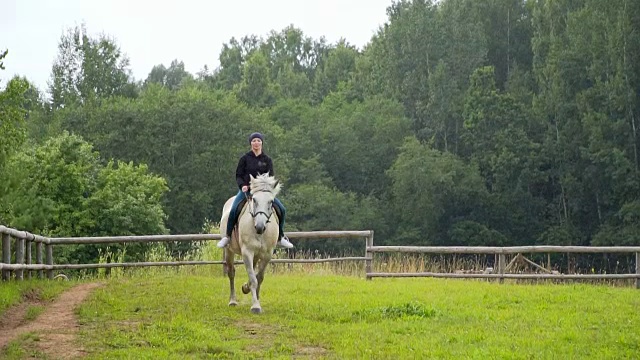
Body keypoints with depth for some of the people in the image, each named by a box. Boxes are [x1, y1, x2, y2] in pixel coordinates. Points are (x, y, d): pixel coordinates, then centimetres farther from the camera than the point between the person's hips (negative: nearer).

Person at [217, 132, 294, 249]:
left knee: (281, 209, -12)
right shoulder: (245, 158, 2)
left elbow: (270, 177, 3)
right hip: (246, 190, -2)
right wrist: (242, 185, -17)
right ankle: (227, 236, -9)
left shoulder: (267, 160, 7)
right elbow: (238, 175, 3)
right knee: (233, 210, -26)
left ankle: (281, 237, 4)